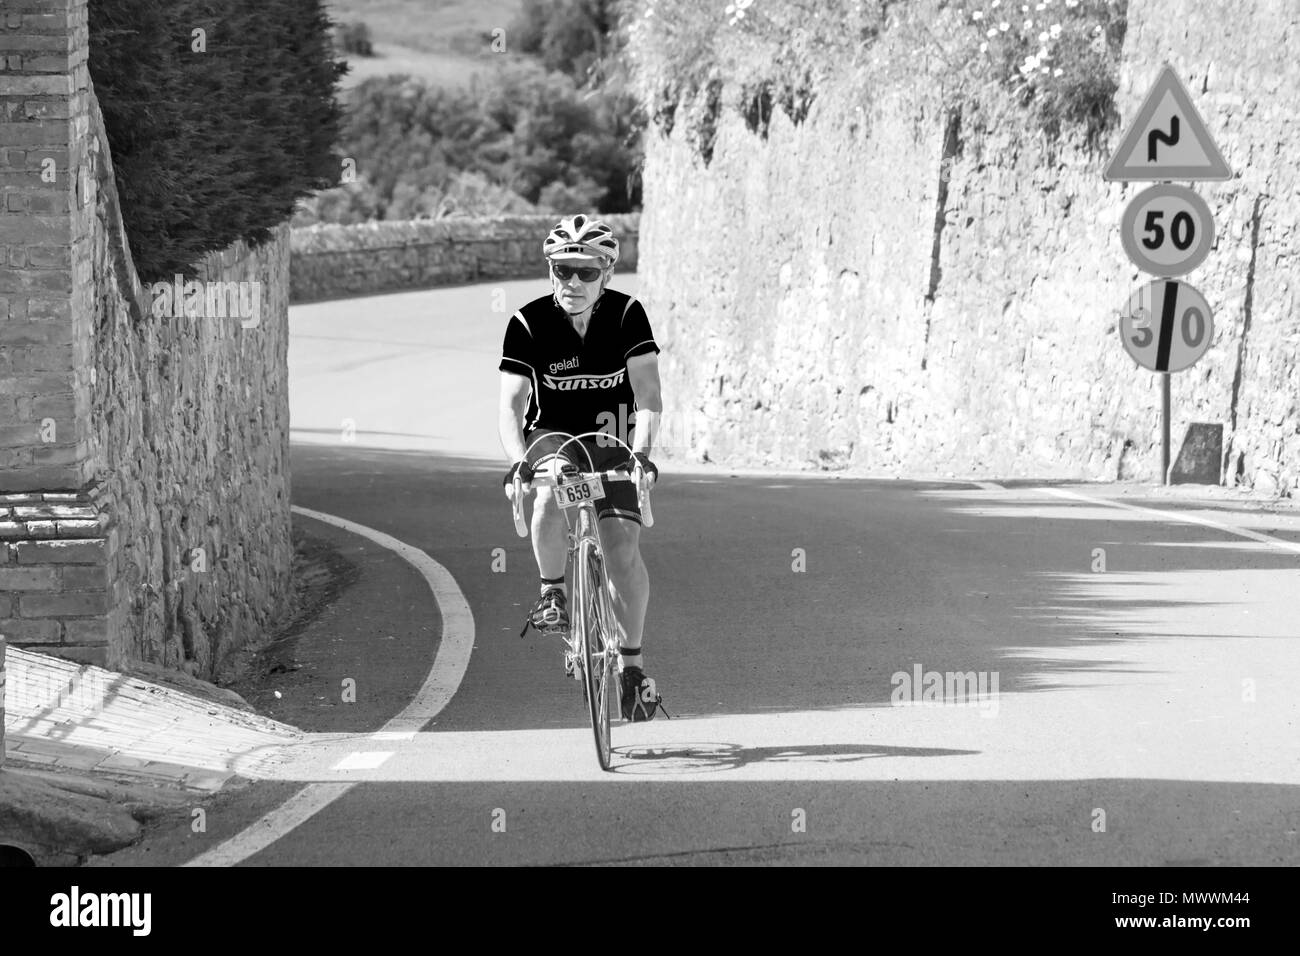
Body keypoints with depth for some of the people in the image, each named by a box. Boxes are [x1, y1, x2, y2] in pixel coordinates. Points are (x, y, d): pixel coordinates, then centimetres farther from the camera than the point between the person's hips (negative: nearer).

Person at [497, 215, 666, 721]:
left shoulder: (627, 314, -13)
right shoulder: (528, 322, -14)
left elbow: (648, 393, -20)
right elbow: (511, 402, -20)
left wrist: (640, 449, -37)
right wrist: (517, 457, -38)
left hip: (611, 440, 1)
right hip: (553, 436, -1)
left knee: (623, 548, -14)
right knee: (551, 493, -36)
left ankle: (632, 662, 1)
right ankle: (552, 595, -17)